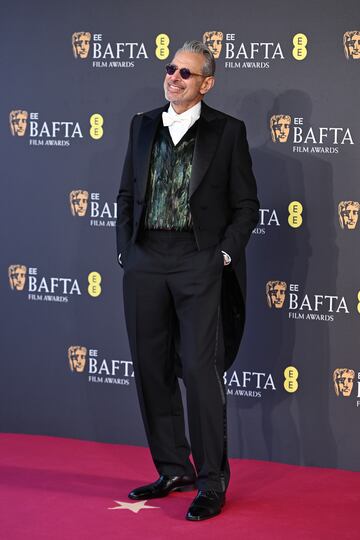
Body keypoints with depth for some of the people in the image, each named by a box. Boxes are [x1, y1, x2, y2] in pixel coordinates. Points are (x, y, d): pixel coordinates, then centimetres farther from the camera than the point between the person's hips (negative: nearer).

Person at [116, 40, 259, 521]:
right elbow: (127, 194, 17)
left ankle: (212, 484, 1)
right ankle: (174, 470, 22)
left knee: (201, 369, -8)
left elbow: (246, 205, 2)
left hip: (199, 262, -5)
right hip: (145, 261, 5)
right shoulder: (143, 126, 12)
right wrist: (126, 251, 8)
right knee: (152, 369, 9)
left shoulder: (227, 131, 0)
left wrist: (224, 255, -7)